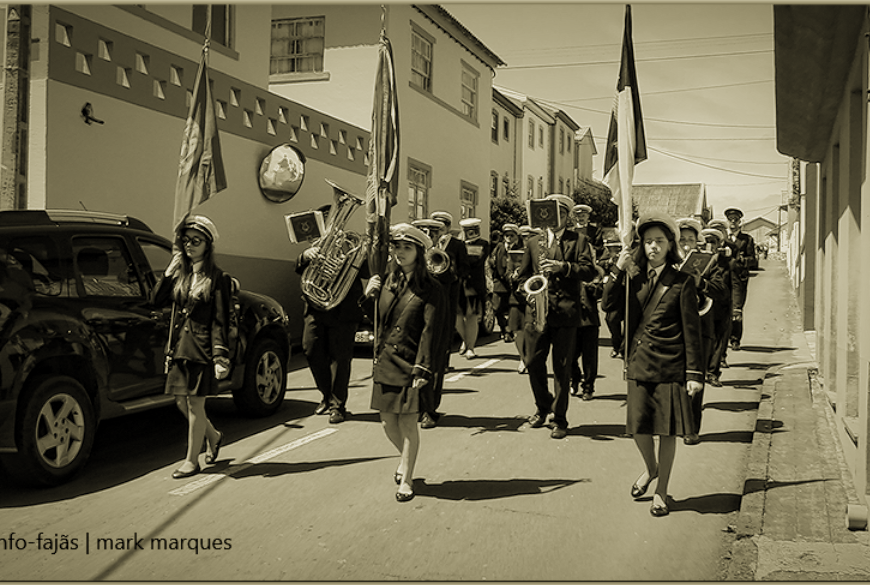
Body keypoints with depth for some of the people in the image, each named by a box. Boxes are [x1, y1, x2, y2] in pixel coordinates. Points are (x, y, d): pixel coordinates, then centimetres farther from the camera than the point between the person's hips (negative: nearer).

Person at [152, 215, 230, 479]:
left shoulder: (216, 278, -7)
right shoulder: (180, 274, 12)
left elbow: (221, 321, -10)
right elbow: (157, 300, 4)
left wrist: (221, 357, -16)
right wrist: (169, 272, -3)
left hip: (201, 348, -6)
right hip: (179, 347, 7)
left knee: (195, 404, 0)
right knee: (182, 402, 12)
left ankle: (192, 460, 13)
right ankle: (213, 435, 37)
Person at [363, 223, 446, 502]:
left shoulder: (431, 290, -6)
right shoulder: (387, 280, 8)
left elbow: (430, 332, -11)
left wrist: (422, 369, -18)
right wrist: (367, 294, -6)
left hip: (410, 364, -5)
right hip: (384, 362, 5)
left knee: (408, 423, -2)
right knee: (388, 422, 10)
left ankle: (406, 480, 13)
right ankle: (406, 459, 38)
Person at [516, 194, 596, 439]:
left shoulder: (578, 241, 6)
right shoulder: (534, 243, 16)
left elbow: (589, 271, -6)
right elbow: (523, 275, 20)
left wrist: (562, 267, -19)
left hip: (565, 312, -3)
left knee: (562, 367, 0)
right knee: (533, 362, 4)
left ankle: (560, 419, 10)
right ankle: (543, 405, 28)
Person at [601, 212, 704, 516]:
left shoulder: (682, 282, -4)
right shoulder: (635, 278, 8)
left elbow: (691, 330, -4)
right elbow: (608, 303, -3)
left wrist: (694, 372, -7)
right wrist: (619, 270, -11)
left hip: (669, 366, -3)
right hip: (638, 363, 3)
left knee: (667, 430, 3)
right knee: (638, 426, 5)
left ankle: (661, 491, 20)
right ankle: (651, 468, 37)